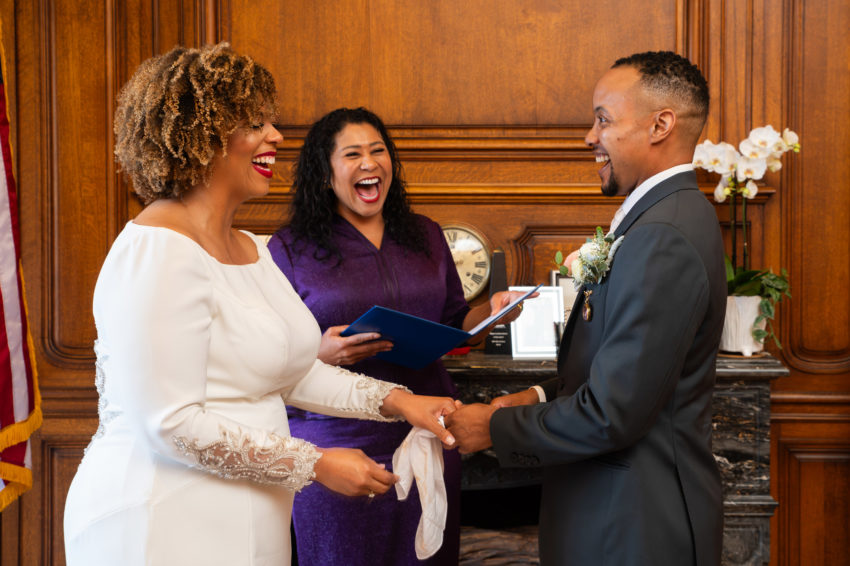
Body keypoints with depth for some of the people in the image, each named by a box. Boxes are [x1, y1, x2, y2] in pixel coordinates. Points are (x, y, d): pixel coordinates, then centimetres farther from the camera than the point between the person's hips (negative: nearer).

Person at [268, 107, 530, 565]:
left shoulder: (426, 236, 11)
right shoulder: (290, 250, -3)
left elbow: (451, 322, 18)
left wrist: (489, 312, -2)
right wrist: (319, 354, -22)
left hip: (427, 437, 4)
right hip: (336, 441, -3)